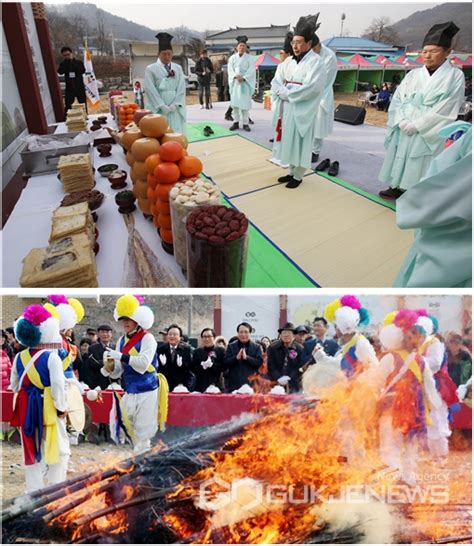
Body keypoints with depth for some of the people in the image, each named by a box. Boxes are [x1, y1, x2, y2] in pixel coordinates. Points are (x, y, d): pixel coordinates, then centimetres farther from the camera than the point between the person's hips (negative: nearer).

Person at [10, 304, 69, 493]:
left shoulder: (19, 357, 2)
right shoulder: (51, 357, -17)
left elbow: (14, 385, 11)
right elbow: (58, 385, -20)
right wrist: (61, 407, -10)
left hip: (27, 407, 6)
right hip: (48, 408, -6)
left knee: (31, 450, 18)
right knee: (59, 449, 10)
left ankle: (33, 490, 26)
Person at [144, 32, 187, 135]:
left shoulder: (178, 68, 12)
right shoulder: (150, 69, 2)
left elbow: (182, 88, 4)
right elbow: (151, 90, -5)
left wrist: (174, 105, -9)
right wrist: (163, 107, -14)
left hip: (175, 109, 3)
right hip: (158, 109, -3)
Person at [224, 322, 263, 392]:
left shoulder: (256, 347, 7)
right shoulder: (231, 346, 9)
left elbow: (259, 362, -4)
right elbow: (225, 362, 0)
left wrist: (246, 357, -16)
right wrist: (236, 358, -16)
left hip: (251, 383, 0)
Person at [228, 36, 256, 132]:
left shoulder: (249, 58, 5)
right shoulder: (232, 58, 10)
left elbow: (251, 70, -3)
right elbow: (230, 69, 2)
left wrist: (243, 78, -17)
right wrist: (236, 76, -17)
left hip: (245, 83, -2)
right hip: (235, 82, 2)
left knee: (245, 103, -5)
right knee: (234, 102, -1)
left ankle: (245, 123, -3)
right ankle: (236, 122, 5)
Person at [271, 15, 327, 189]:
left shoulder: (316, 62, -10)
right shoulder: (288, 61, 11)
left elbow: (311, 88, -22)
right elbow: (276, 82, 9)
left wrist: (287, 93, -16)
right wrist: (283, 91, -13)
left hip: (303, 111, -7)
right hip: (287, 108, 7)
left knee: (300, 143, 1)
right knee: (289, 140, 13)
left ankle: (298, 176, 12)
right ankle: (291, 172, 26)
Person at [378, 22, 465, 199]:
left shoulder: (455, 76, -2)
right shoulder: (412, 74, 10)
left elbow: (445, 110, -10)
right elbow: (397, 99, 5)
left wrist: (416, 125, -17)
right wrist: (402, 121, -12)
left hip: (428, 133, -4)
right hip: (404, 129, 4)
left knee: (420, 165, -5)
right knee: (401, 158, 7)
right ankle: (398, 187, 20)